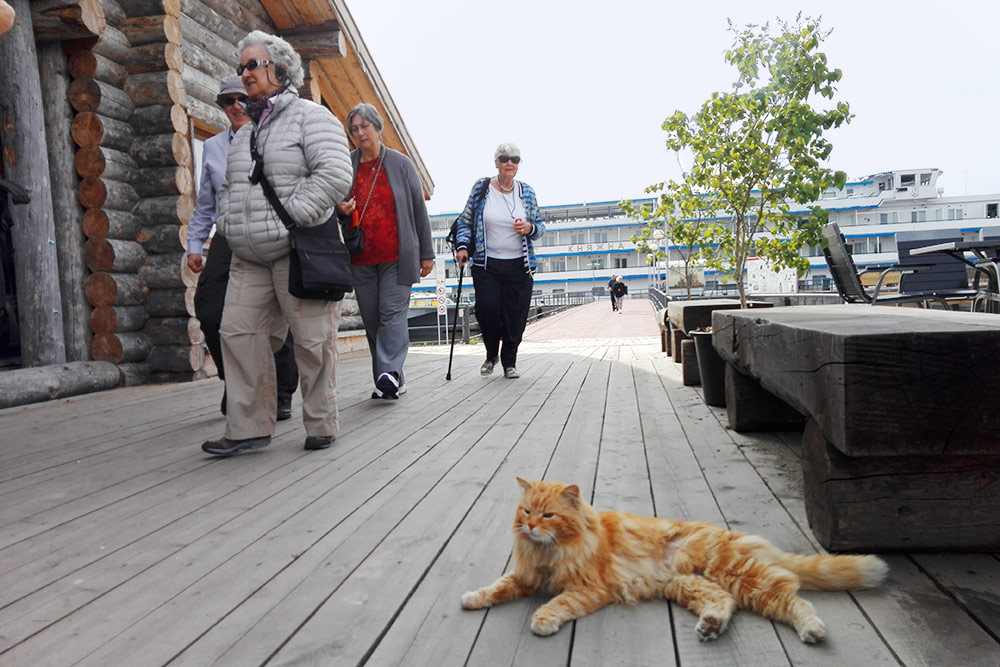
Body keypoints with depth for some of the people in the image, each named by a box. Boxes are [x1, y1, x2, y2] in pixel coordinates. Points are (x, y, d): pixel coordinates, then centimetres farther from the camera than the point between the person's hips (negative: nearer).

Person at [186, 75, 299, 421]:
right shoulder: (212, 146, 20)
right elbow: (205, 203, 22)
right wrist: (194, 245, 14)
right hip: (227, 240, 4)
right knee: (209, 312, -7)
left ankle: (281, 395, 10)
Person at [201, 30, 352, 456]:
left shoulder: (310, 116, -1)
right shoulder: (243, 133, 23)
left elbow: (334, 174, -15)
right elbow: (228, 187, 31)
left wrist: (289, 216, -18)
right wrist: (228, 223, 11)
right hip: (248, 260, 8)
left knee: (312, 341, -3)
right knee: (238, 334, 1)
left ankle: (320, 427, 11)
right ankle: (248, 429, 9)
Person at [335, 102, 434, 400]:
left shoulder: (400, 163, 5)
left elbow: (419, 209, 6)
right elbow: (333, 205, 18)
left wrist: (426, 253, 3)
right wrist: (340, 209, -8)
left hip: (397, 256, -3)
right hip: (361, 258, 3)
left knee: (392, 312, -11)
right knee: (371, 319, 5)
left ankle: (390, 373, -16)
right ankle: (390, 383, 12)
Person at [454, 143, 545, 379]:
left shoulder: (526, 192, 6)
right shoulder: (481, 187, 1)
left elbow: (540, 226, 13)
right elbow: (465, 222, 6)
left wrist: (530, 228, -10)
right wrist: (462, 246, -9)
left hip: (519, 266, 2)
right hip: (486, 265, -1)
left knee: (516, 315, 0)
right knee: (487, 309, -13)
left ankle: (509, 362, 19)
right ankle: (491, 355, 15)